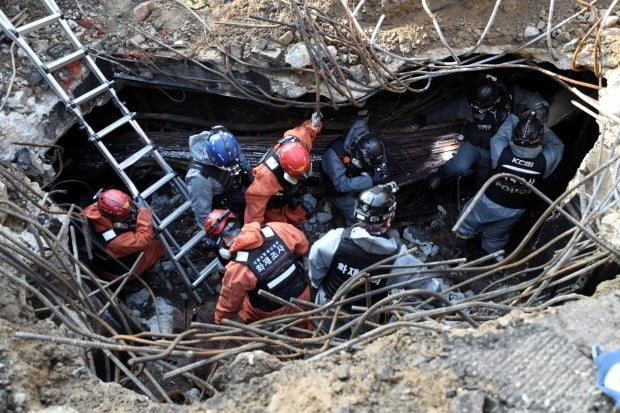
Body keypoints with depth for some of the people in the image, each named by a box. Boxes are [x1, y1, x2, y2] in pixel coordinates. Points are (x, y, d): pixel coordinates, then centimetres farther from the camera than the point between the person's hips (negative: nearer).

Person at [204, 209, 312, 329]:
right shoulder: (274, 229, -20)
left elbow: (228, 305, -12)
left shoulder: (236, 268, -28)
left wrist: (220, 323, 9)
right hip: (302, 294, 4)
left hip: (276, 313, -4)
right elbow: (302, 244, -1)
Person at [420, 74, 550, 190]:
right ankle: (441, 175, 5)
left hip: (493, 151, 2)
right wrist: (426, 119, 0)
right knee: (461, 167, -29)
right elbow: (448, 111, -11)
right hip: (471, 144, -2)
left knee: (481, 182, 17)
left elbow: (539, 102, -17)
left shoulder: (512, 97, -26)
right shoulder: (469, 102, -27)